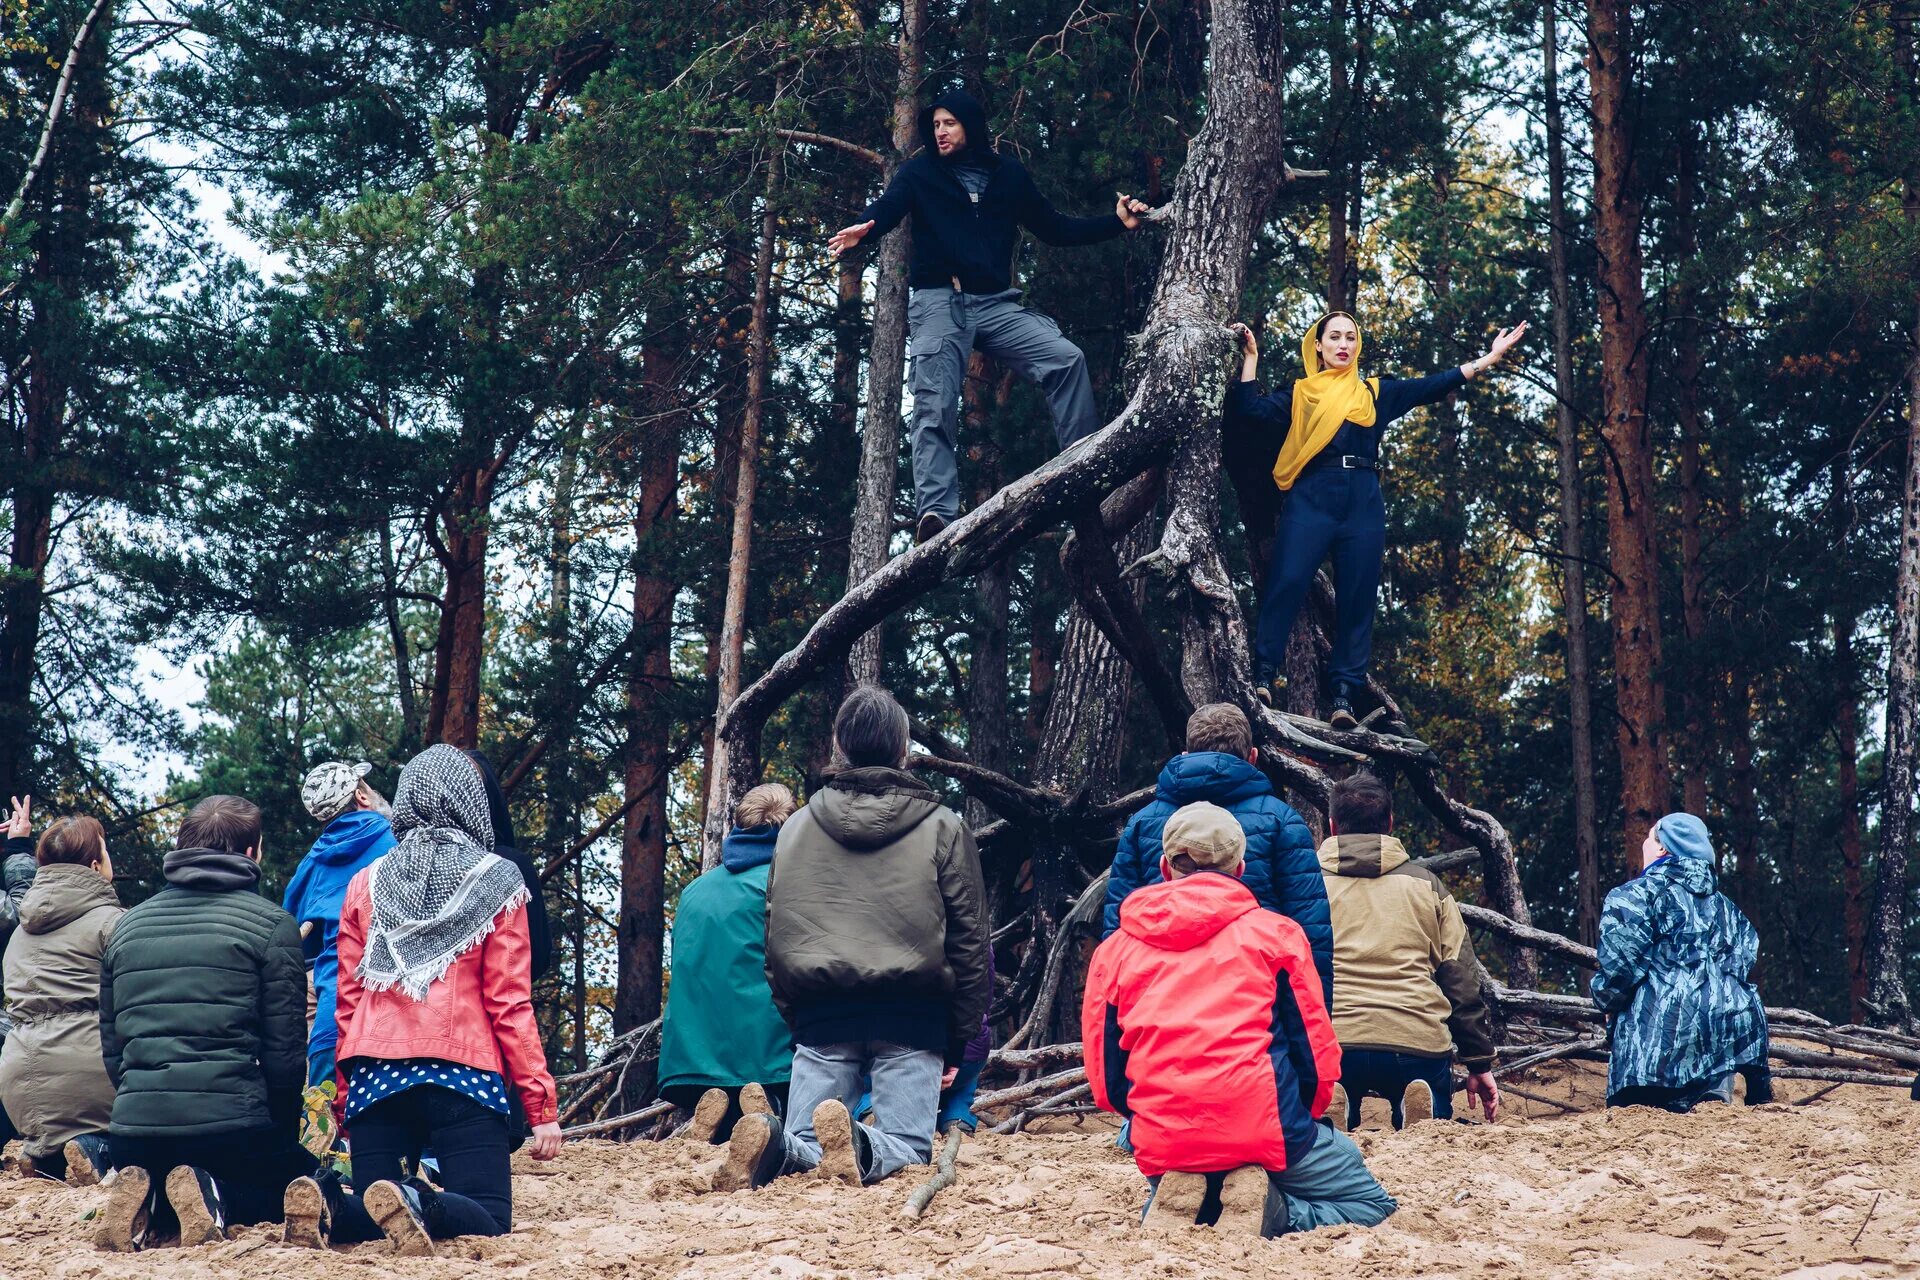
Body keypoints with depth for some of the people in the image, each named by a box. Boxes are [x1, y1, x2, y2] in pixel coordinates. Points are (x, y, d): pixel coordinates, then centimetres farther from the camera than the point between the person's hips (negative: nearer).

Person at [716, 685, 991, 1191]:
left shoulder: (796, 828, 12)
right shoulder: (943, 827, 5)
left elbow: (775, 940, 14)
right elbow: (969, 942, 4)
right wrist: (959, 1042, 10)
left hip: (821, 1015, 2)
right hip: (911, 1016, -2)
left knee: (803, 1146, 5)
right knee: (908, 1146, 0)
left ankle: (772, 1145, -31)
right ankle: (857, 1146, -35)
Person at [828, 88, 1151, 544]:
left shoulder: (1009, 175, 16)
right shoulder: (921, 172, 8)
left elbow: (1054, 228, 23)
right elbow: (887, 208, -10)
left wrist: (1115, 223, 13)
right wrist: (862, 229, -34)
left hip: (995, 303, 3)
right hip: (938, 301, -2)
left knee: (1066, 358, -16)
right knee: (935, 408, -17)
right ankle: (935, 513, -26)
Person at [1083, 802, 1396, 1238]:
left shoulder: (1113, 949, 11)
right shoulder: (1274, 932, 5)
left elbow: (1105, 1075, 12)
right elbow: (1315, 1047, 5)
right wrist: (1300, 1123, 23)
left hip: (1162, 1144, 3)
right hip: (1265, 1129, -3)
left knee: (1169, 1205, 37)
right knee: (1369, 1203, 20)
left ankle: (1182, 1203, -1)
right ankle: (1270, 1210, -10)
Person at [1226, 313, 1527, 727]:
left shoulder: (1375, 393, 20)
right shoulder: (1298, 394, 15)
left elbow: (1431, 386, 16)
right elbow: (1250, 414, 3)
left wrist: (1489, 358, 13)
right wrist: (1250, 360, 2)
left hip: (1362, 505, 2)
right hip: (1311, 499, -2)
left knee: (1356, 600, -3)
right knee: (1286, 583, -18)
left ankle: (1344, 698, -4)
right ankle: (1262, 675, -18)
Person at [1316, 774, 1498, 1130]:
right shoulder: (1428, 886, 15)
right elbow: (1462, 984, 14)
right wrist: (1480, 1063, 20)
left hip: (1328, 1045, 0)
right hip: (1419, 1044, 0)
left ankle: (1330, 1107, -14)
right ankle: (1419, 1116, -16)